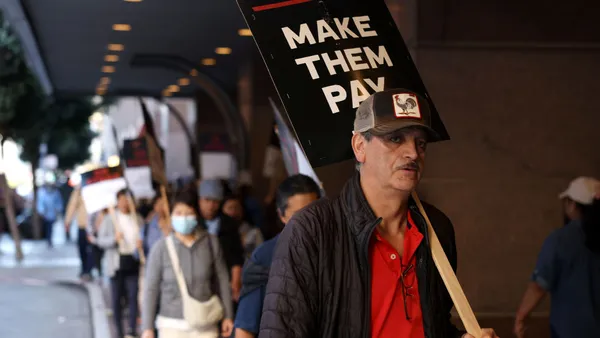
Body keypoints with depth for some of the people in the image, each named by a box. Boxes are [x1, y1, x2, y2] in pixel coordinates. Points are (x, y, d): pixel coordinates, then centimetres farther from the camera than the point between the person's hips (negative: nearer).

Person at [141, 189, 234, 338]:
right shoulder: (161, 248, -5)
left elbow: (223, 281, 6)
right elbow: (151, 289, -1)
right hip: (172, 325, -1)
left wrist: (228, 316, 6)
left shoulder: (211, 243, -1)